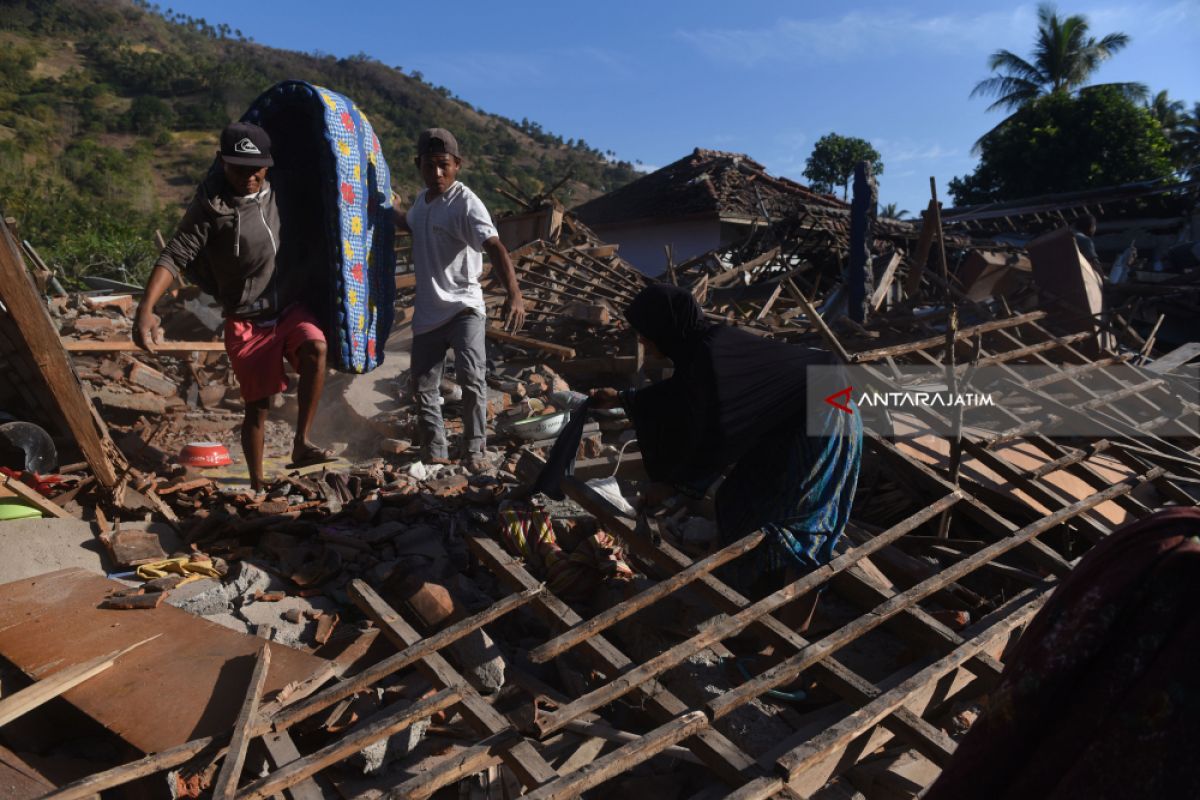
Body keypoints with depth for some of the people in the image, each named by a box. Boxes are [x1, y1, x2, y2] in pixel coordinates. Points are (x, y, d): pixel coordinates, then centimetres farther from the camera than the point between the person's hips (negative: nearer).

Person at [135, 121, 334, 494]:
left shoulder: (277, 192, 3)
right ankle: (257, 485, 20)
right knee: (259, 406, 2)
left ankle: (302, 443, -16)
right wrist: (146, 308, -30)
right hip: (247, 321, -4)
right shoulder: (210, 205, -13)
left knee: (316, 347, -28)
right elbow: (175, 256, -19)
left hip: (289, 308, 4)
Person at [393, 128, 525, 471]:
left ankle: (474, 449, -7)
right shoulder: (423, 199, 10)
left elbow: (495, 247, -31)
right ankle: (434, 452, 24)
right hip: (427, 311, 7)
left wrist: (514, 293, -45)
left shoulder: (465, 203, -14)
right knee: (423, 385, 9)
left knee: (471, 377, -23)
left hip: (464, 306, -7)